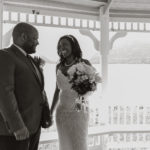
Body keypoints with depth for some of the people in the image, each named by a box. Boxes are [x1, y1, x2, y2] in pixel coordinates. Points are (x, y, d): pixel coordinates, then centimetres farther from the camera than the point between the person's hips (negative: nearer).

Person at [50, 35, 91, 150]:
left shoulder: (84, 63, -9)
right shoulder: (59, 66, 3)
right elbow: (58, 90, 12)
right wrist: (50, 112, 12)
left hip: (79, 111, -4)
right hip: (62, 112, 4)